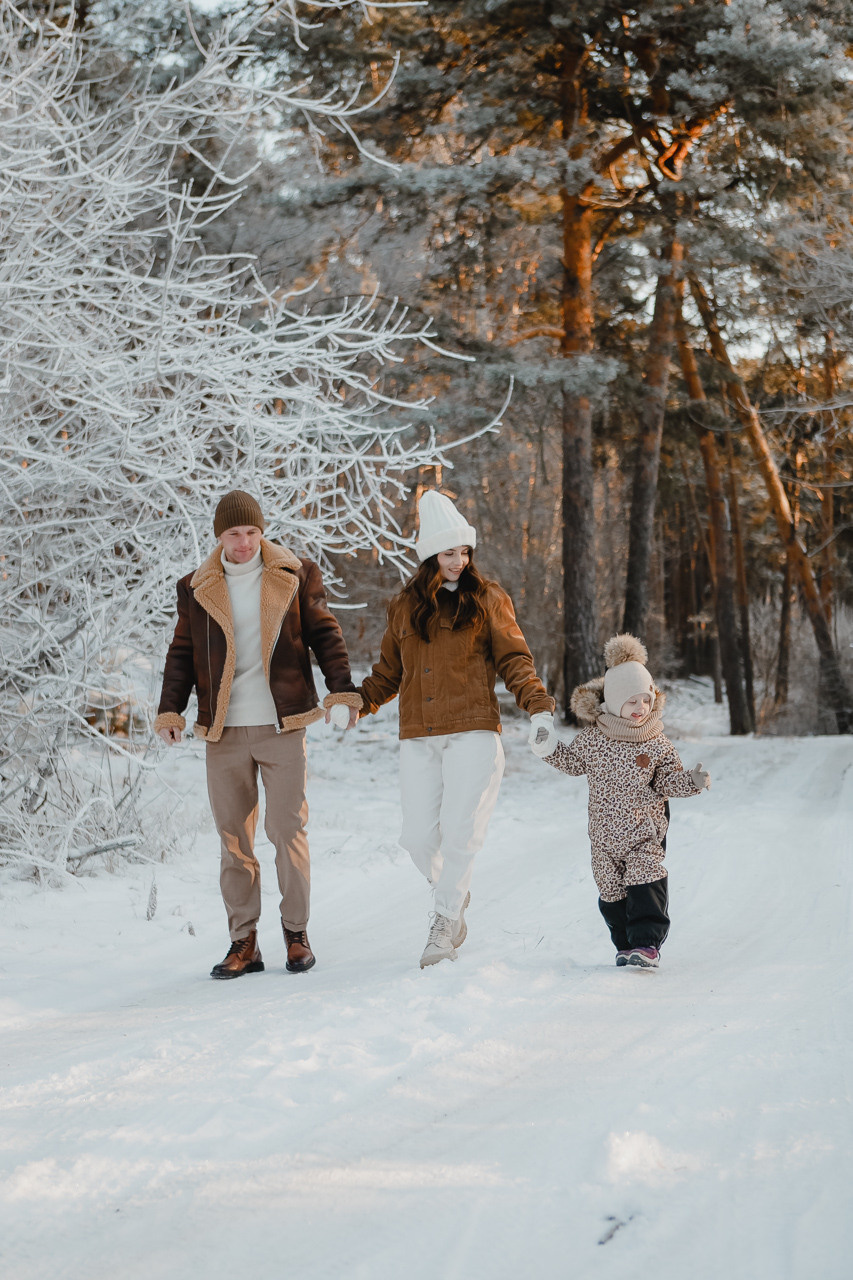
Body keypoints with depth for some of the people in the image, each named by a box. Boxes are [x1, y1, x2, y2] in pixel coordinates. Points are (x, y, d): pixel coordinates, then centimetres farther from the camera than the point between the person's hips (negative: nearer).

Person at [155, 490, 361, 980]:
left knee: (288, 828, -3)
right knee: (234, 837, 4)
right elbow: (182, 654, 11)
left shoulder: (296, 576, 4)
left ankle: (297, 934, 10)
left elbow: (325, 635, 6)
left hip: (282, 724, -2)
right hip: (224, 732, 2)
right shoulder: (197, 589, 8)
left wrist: (343, 690, -5)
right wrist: (170, 709, -1)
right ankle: (243, 943, 10)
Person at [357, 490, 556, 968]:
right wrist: (356, 701, 6)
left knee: (460, 829, -10)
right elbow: (390, 672, 21)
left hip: (473, 734, -3)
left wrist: (539, 705, -12)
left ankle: (446, 924, 1)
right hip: (418, 738, 3)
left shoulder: (487, 599, 6)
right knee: (418, 835, -2)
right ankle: (452, 893, 26)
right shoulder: (405, 606, 15)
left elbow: (513, 659, 3)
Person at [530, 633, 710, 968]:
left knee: (645, 881, -15)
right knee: (611, 889, 8)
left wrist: (692, 781, -16)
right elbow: (575, 762, 16)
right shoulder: (592, 738, -2)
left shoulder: (656, 743, -4)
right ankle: (625, 944, 22)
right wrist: (548, 749, 6)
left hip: (645, 830, -2)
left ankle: (647, 943, -13)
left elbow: (668, 779, 1)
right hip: (605, 831, 2)